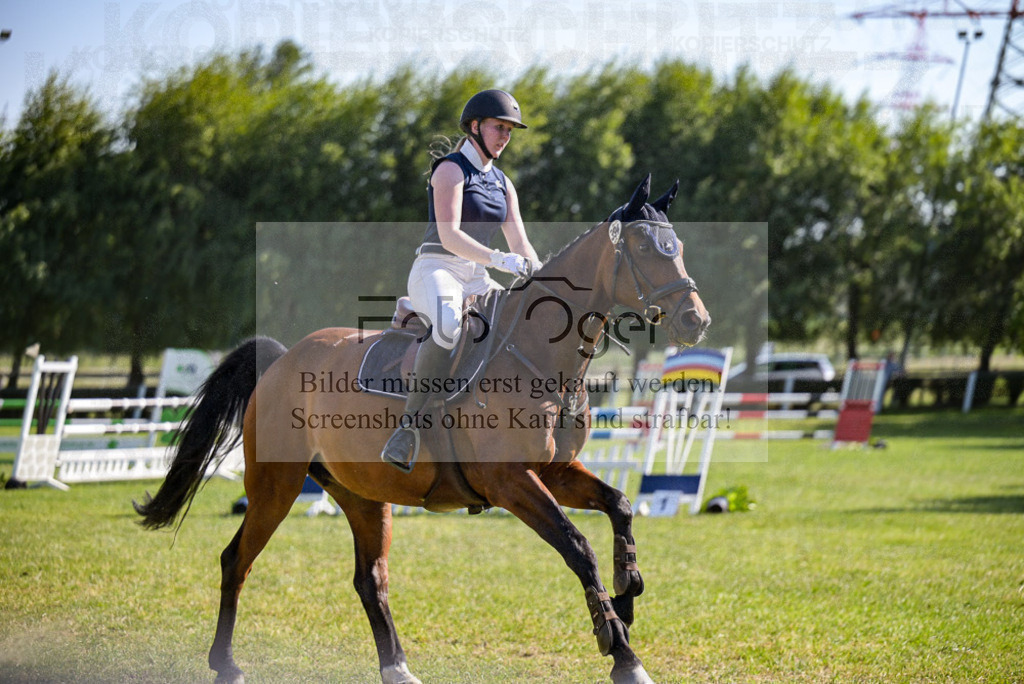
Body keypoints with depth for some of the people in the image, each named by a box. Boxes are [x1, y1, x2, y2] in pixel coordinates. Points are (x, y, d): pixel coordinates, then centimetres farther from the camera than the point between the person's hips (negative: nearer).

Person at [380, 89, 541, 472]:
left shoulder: (502, 184, 18)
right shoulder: (451, 170, -5)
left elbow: (520, 246, 14)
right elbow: (449, 235, -18)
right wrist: (497, 259, -28)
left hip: (476, 281, 8)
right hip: (436, 271, -8)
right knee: (448, 325, -40)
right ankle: (409, 428, -40)